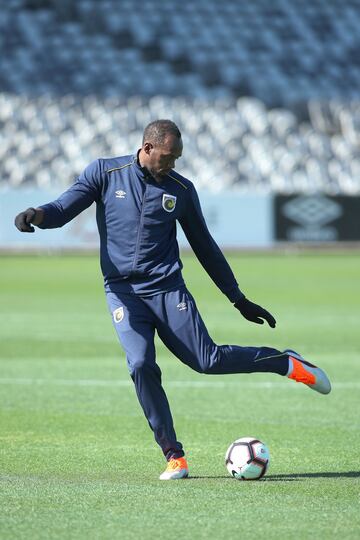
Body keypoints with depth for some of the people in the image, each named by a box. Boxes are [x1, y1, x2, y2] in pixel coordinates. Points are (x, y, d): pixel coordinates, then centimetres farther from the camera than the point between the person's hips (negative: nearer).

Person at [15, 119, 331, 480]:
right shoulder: (104, 173, 2)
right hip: (122, 292, 0)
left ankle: (287, 363, 17)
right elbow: (64, 208, -1)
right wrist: (38, 215, -26)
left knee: (208, 361, -8)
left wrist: (239, 300, 14)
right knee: (141, 366, -20)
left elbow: (204, 247, 13)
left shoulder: (181, 189, 5)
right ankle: (173, 456, -9)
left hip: (167, 288, 0)